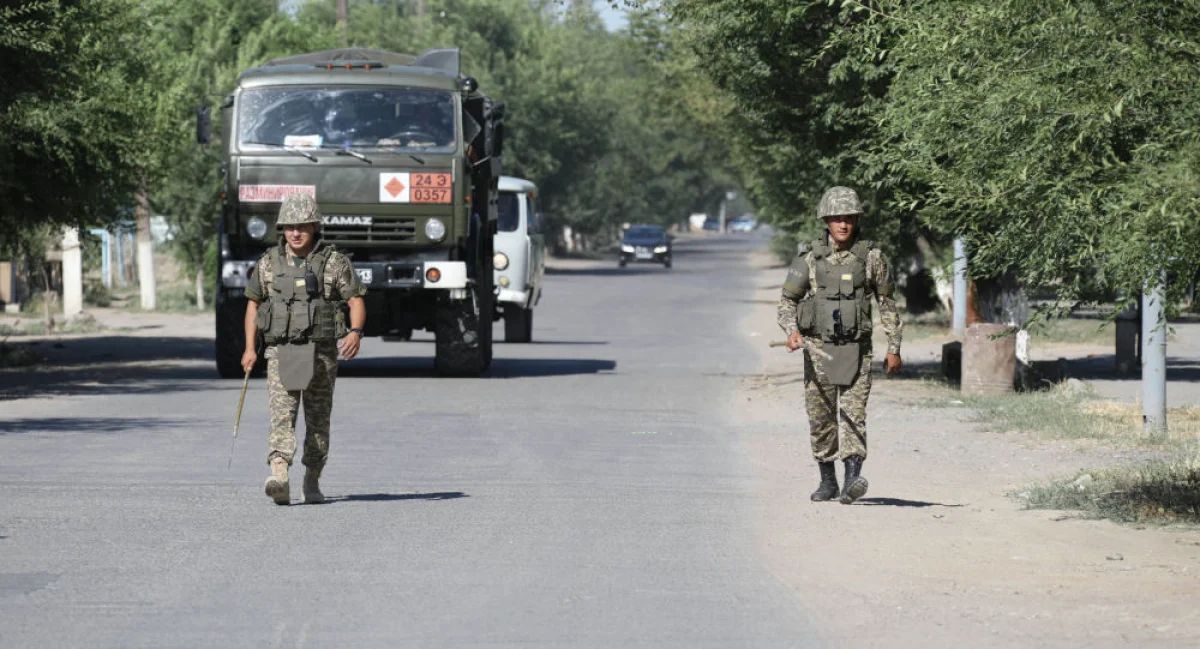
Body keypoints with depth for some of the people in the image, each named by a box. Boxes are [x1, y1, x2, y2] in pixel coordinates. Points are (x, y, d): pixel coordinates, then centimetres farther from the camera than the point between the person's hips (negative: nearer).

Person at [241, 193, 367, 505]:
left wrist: (355, 332, -21)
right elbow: (253, 303, 14)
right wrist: (250, 348, 7)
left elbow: (356, 301, -1)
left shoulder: (334, 262, -1)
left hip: (321, 353, 0)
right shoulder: (269, 263, 5)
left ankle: (312, 482, 23)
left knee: (318, 420, 8)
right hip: (281, 353, 0)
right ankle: (279, 479, -30)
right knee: (281, 414, -15)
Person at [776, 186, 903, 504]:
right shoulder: (809, 259, 3)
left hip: (856, 349, -2)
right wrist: (791, 330, -11)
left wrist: (894, 347, 7)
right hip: (818, 349, 2)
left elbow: (887, 303, 9)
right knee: (820, 418, 6)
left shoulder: (872, 257, 2)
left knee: (853, 412, -14)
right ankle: (827, 481, 20)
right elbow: (787, 300, 8)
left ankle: (852, 479, -25)